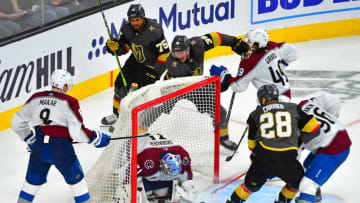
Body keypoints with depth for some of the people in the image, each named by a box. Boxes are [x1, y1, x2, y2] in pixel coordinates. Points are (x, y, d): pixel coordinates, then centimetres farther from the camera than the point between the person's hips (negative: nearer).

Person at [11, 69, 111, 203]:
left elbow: (17, 122, 14)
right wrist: (96, 138, -1)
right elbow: (77, 132, -14)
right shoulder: (69, 102, -7)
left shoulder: (36, 98, 7)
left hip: (38, 149, 4)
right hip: (61, 149, -4)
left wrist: (30, 139, 25)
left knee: (32, 182, 20)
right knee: (77, 181, 14)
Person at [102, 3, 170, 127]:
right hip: (136, 60, 7)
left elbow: (164, 54, -24)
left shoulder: (154, 32, -31)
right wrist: (115, 46, -20)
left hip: (153, 64, -7)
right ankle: (117, 113, 27)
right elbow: (124, 46, 3)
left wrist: (156, 74, -23)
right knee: (121, 83, 6)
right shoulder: (127, 28, -12)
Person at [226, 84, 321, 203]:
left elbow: (252, 143, 19)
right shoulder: (293, 108, 12)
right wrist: (299, 141, 24)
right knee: (297, 182, 28)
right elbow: (313, 128, 8)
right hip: (287, 160, -1)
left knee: (252, 184, 26)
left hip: (263, 158, 2)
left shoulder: (256, 114, 14)